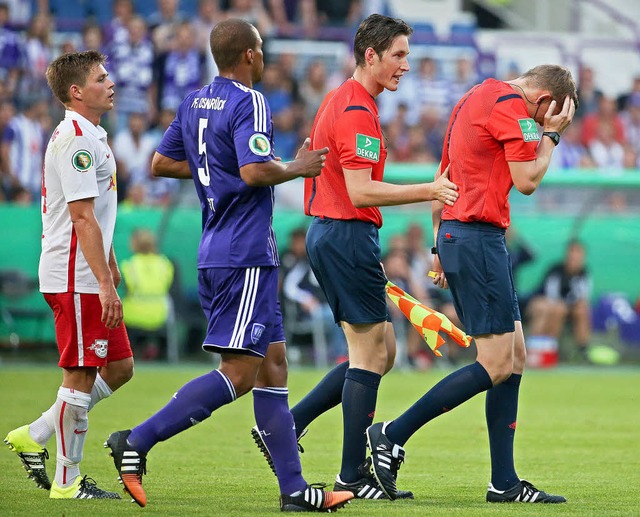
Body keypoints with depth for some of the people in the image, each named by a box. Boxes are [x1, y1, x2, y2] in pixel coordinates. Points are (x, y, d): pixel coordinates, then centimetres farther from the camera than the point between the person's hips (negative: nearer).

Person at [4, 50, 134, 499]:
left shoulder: (91, 136, 17)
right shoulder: (75, 139, -15)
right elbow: (83, 218, -21)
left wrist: (110, 267, 24)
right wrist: (105, 284, -23)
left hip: (90, 277, 10)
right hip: (76, 278, -10)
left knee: (119, 366, 12)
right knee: (81, 376, -5)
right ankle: (68, 481, 3)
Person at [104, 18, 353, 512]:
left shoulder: (194, 102, 13)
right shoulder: (248, 103, -13)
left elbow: (162, 162, 20)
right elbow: (255, 171, -24)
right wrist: (298, 168, -7)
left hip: (217, 250, 10)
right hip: (245, 256, -10)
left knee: (272, 364, 9)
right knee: (238, 373, -9)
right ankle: (137, 442, -13)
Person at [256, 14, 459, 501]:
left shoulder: (338, 100, 16)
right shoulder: (357, 110, -16)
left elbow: (310, 163, 22)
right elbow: (361, 191, -23)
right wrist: (428, 190, -22)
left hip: (326, 232, 10)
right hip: (348, 236, -10)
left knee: (380, 351, 13)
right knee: (370, 354, -4)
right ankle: (353, 476, -1)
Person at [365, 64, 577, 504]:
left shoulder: (473, 100, 20)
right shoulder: (511, 105, -11)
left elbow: (441, 180, 24)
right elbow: (527, 181, -12)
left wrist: (441, 245, 25)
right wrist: (551, 134, 2)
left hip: (454, 233, 11)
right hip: (480, 239, -11)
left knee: (515, 357, 9)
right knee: (496, 365, -9)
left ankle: (504, 482, 7)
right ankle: (394, 435, -7)